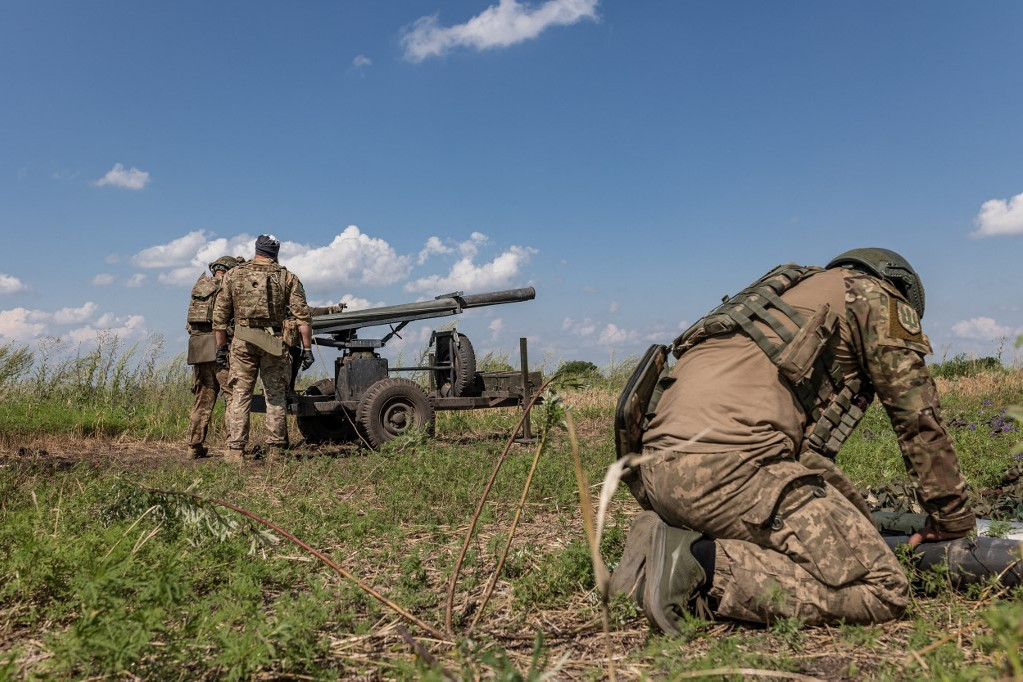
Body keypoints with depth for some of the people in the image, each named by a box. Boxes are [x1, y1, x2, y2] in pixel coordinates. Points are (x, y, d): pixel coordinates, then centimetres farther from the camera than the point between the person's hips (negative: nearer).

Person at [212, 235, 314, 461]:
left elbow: (220, 315, 7)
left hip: (242, 341, 1)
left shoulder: (234, 275, 9)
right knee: (276, 396, 8)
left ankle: (235, 450, 3)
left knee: (240, 395, 6)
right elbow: (302, 316, 0)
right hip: (275, 344, 0)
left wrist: (221, 347, 13)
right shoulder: (287, 277, 7)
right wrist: (307, 349, 2)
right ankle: (275, 450, 9)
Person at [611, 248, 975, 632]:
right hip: (728, 466, -9)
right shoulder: (877, 296, 15)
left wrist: (865, 523, 40)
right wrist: (954, 521, 25)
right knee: (883, 590, -3)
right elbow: (919, 417, 13)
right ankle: (701, 566, -15)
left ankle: (666, 540, 6)